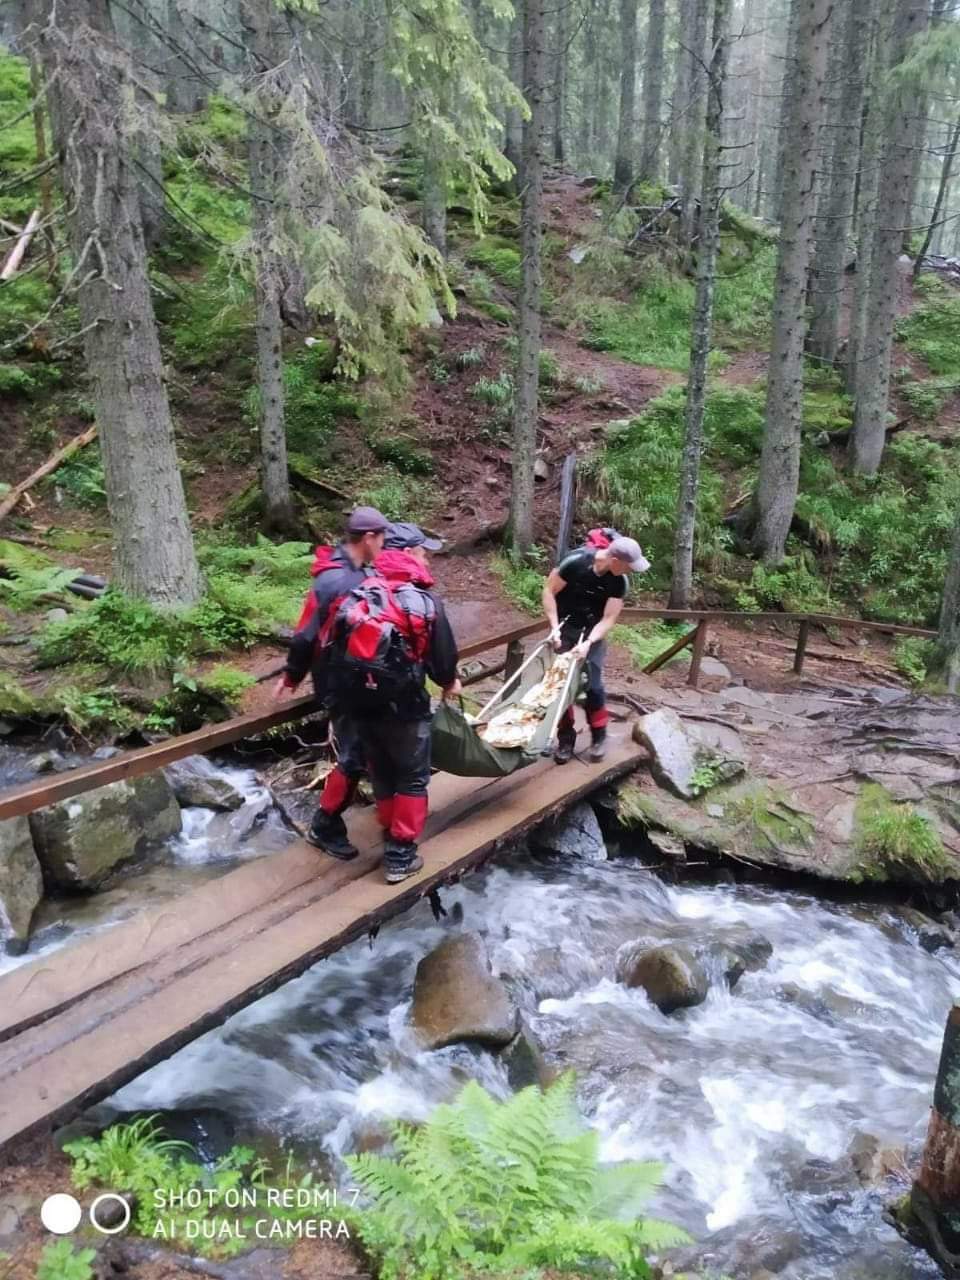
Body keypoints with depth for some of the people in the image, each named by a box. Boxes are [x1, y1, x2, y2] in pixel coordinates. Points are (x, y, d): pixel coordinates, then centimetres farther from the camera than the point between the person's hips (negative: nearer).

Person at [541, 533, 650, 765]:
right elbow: (549, 591, -17)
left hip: (592, 632, 1)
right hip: (564, 628, -1)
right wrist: (554, 628, -22)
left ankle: (599, 736, 15)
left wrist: (588, 643, -30)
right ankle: (566, 738, 13)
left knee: (593, 684, -4)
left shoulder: (619, 581, -19)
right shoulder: (576, 562, -27)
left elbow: (608, 619, -16)